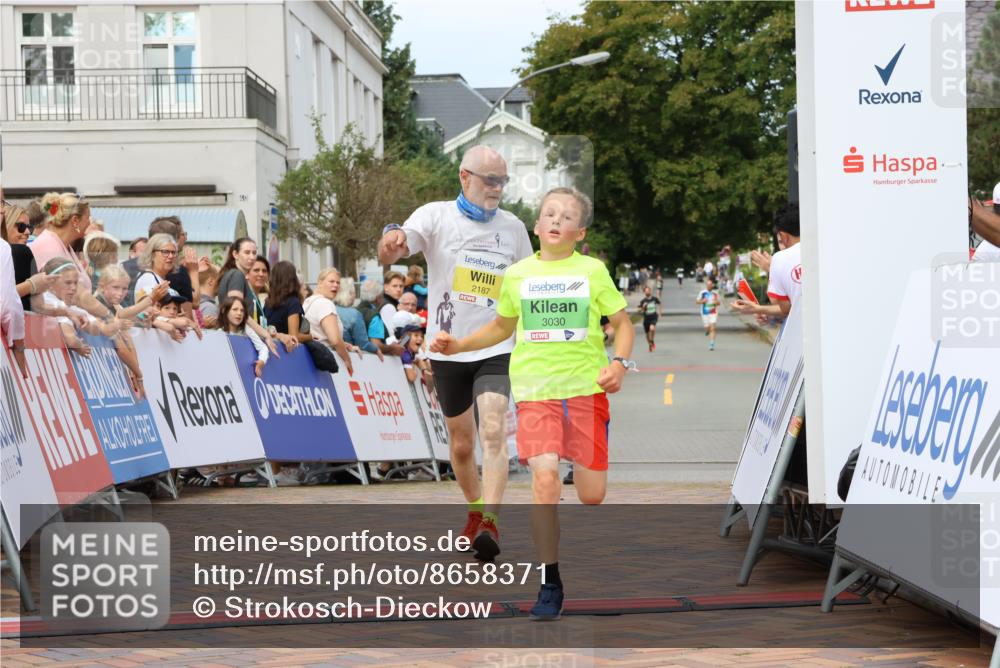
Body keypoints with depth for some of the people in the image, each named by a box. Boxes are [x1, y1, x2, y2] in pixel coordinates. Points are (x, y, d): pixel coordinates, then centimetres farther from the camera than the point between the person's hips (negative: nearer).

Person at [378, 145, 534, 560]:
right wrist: (391, 238, -41)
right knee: (461, 444, 11)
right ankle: (475, 510, 34)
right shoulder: (436, 216, -4)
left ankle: (489, 523, -23)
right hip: (448, 350, 0)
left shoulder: (513, 227, 5)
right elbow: (388, 256, -17)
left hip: (495, 349, 0)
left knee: (493, 433, -20)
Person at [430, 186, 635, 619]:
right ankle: (550, 584, -8)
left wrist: (619, 363, -8)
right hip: (535, 388, 0)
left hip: (587, 388, 0)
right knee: (544, 476, -20)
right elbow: (502, 327, 24)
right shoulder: (518, 274, 9)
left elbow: (623, 323, 10)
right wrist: (457, 345, 11)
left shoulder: (592, 270, 5)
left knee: (592, 494, -2)